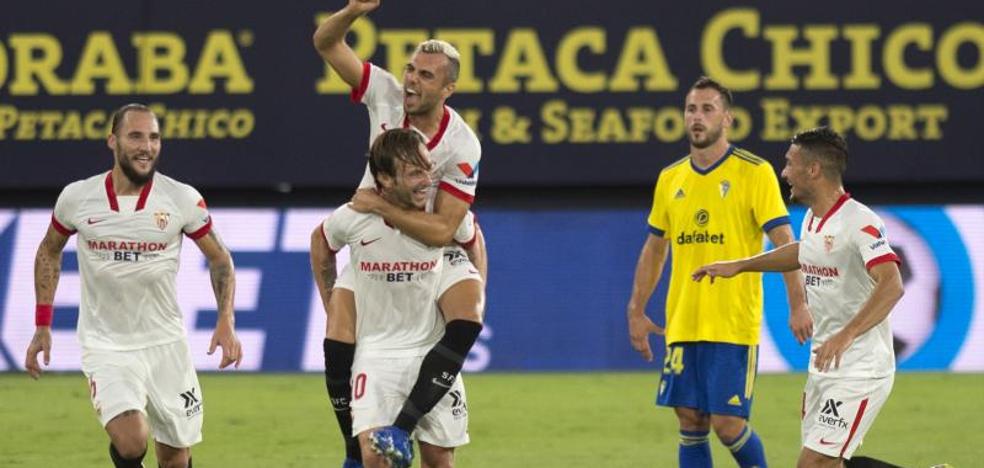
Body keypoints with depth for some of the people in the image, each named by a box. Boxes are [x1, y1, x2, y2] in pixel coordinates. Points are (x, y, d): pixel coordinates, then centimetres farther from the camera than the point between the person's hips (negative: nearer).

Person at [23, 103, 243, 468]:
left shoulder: (182, 199, -7)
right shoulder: (77, 198, -6)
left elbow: (219, 258, 6)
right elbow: (49, 252, 12)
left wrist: (226, 321, -7)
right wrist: (42, 326, 8)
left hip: (165, 342, 2)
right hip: (105, 344, -1)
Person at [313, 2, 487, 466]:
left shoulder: (461, 146, -25)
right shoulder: (385, 94, -16)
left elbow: (442, 230, -27)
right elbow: (326, 43, -14)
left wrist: (380, 206, -28)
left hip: (436, 243, -2)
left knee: (468, 316, -28)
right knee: (338, 344, -10)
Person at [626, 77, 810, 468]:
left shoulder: (754, 172, -5)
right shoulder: (671, 179, 11)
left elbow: (783, 241, -10)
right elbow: (654, 249, 20)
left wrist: (798, 304, -19)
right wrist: (636, 311, 15)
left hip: (734, 327, -5)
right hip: (682, 325, 5)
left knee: (727, 423, -8)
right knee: (691, 424, 4)